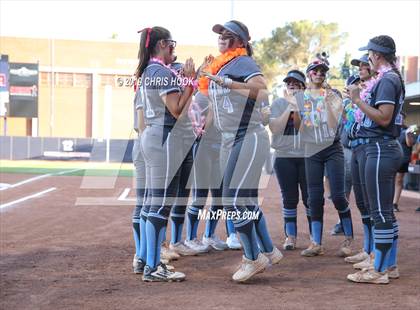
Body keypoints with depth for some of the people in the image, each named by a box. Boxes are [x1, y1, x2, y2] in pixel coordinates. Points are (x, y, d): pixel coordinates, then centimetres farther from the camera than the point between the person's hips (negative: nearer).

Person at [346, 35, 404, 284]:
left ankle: (379, 271, -4)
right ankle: (390, 266, 20)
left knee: (380, 212, -8)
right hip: (390, 148, 11)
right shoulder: (393, 78, 17)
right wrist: (360, 98, 19)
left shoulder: (386, 80, -14)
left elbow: (384, 118, -22)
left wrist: (358, 100, -18)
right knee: (386, 211, 14)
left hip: (381, 149, -11)